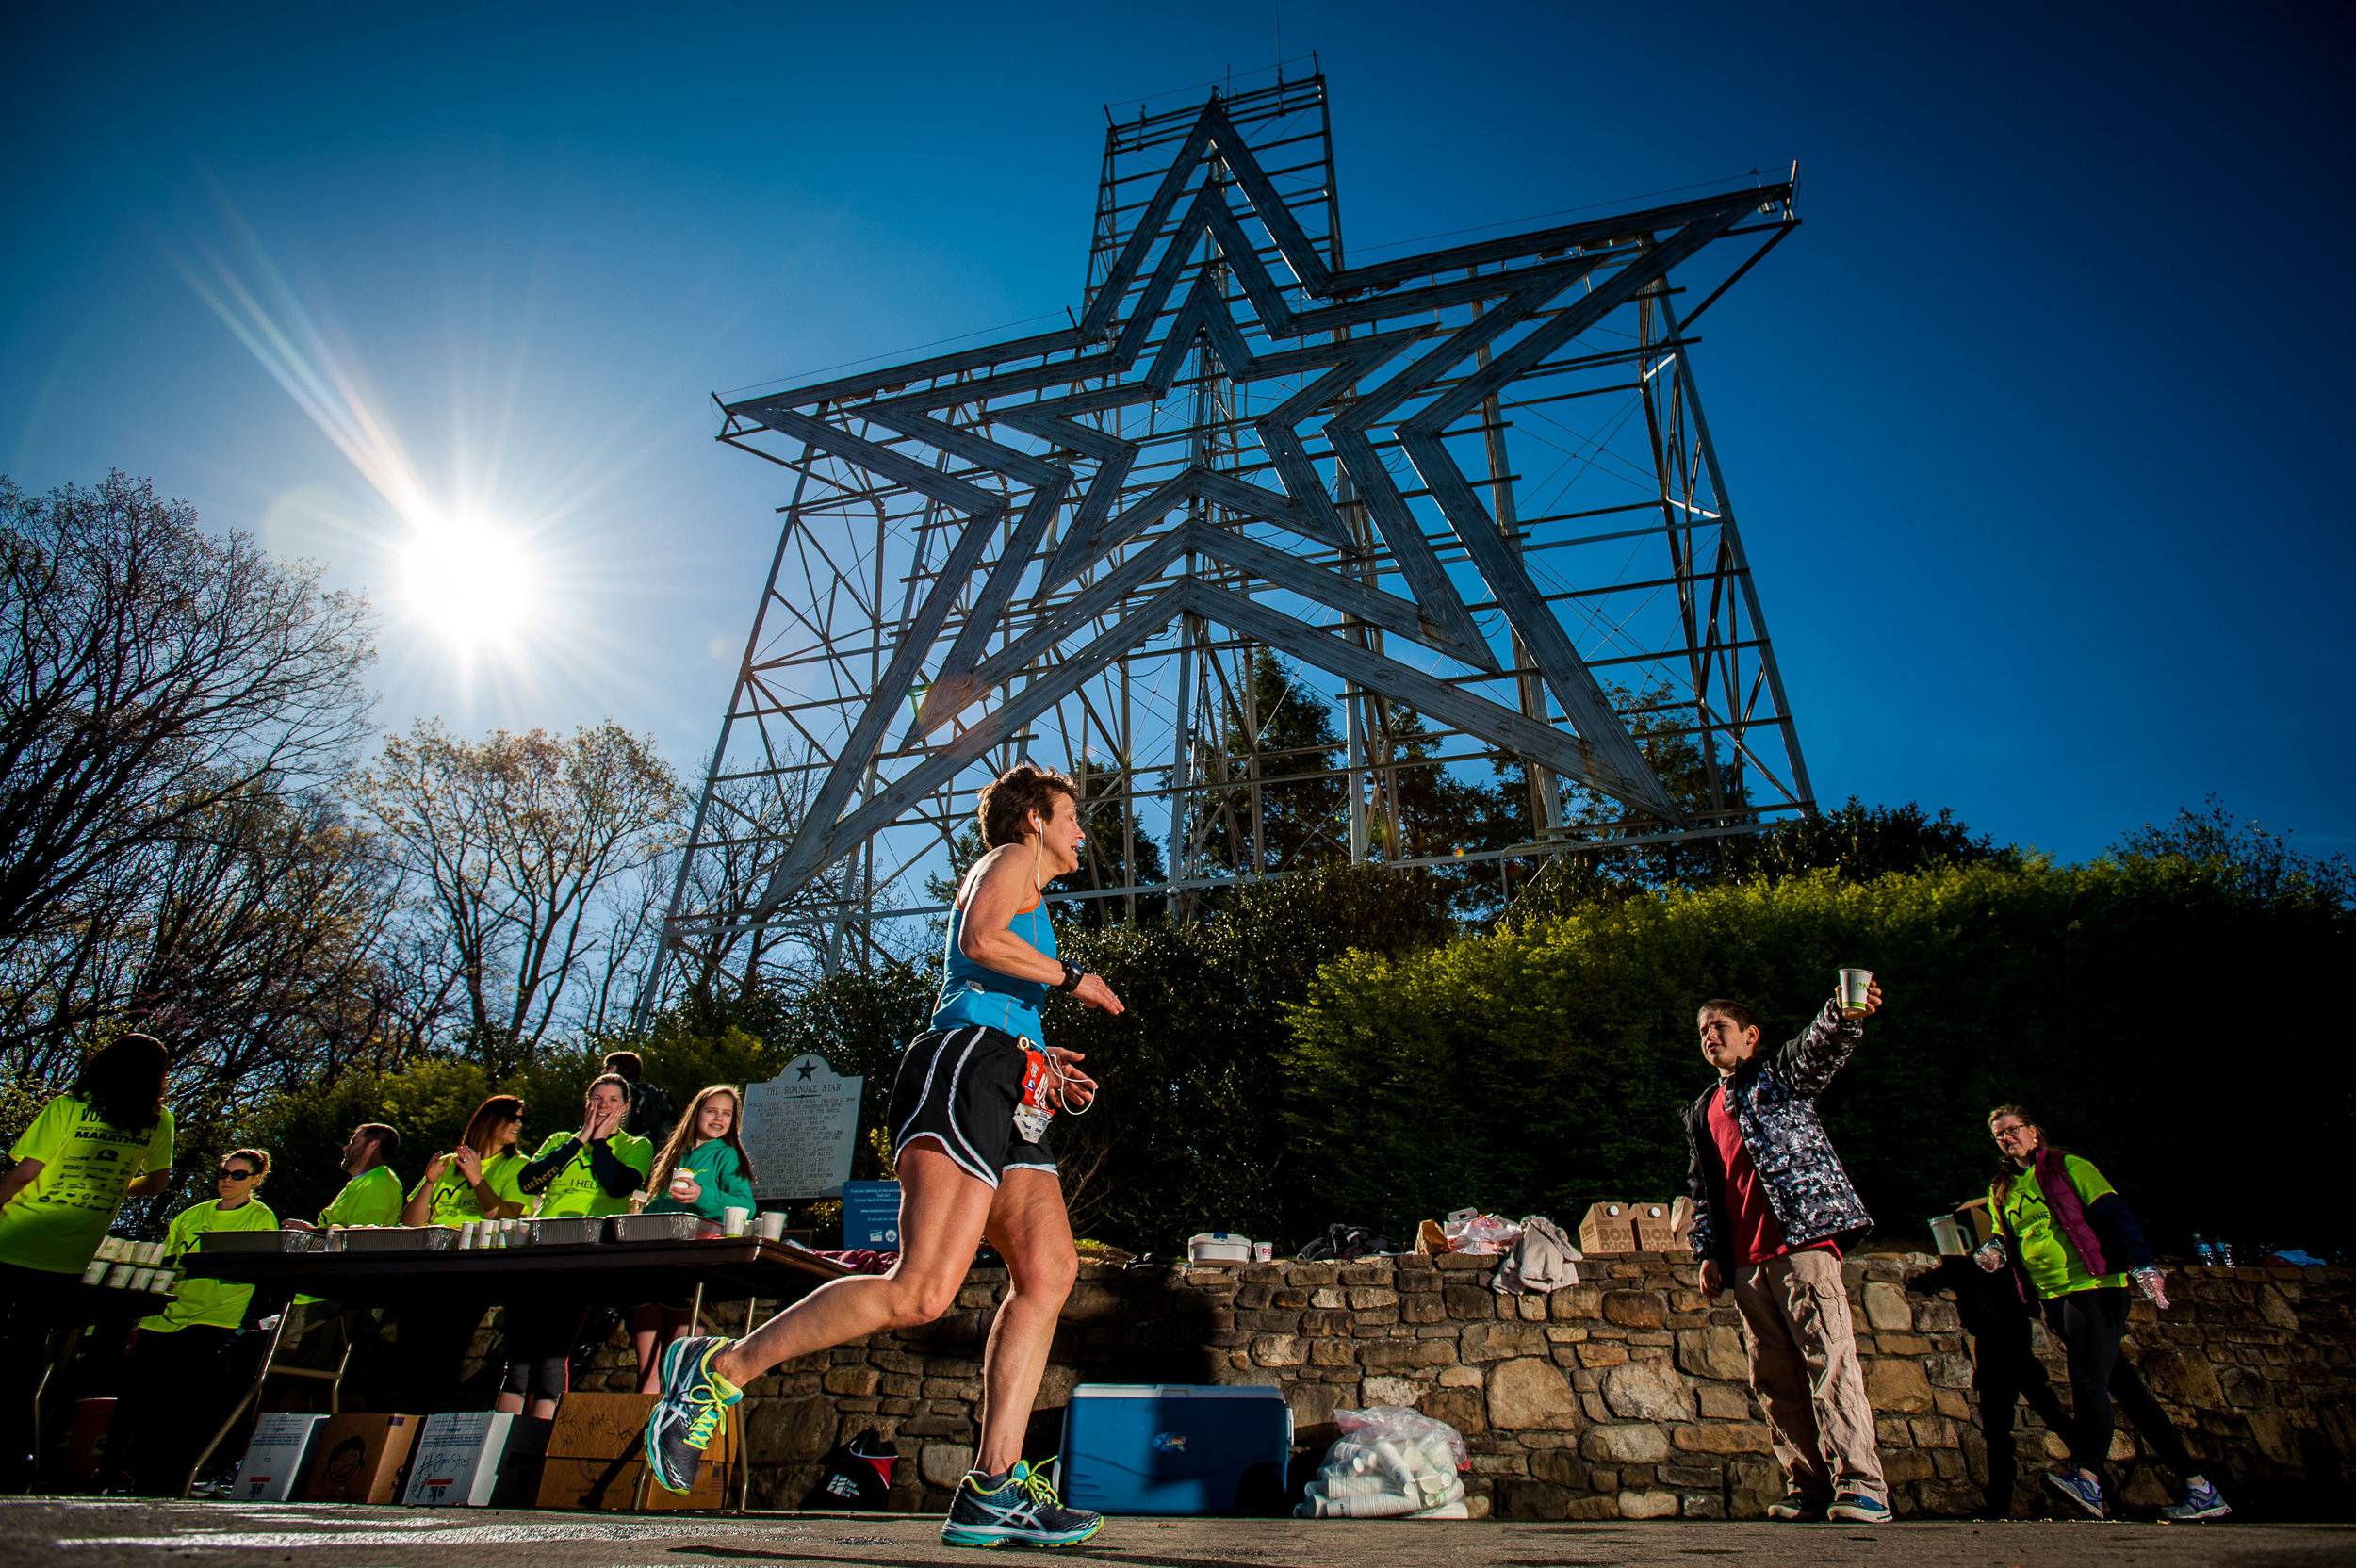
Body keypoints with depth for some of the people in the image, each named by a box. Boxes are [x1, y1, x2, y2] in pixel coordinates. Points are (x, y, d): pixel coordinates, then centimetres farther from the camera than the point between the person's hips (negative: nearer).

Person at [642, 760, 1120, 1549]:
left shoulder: (1026, 897, 35)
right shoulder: (1010, 861, 7)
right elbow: (980, 940, -15)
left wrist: (1043, 1070, 26)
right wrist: (1071, 978, -5)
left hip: (1004, 1097, 10)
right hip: (964, 1070, -10)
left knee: (1049, 1269, -6)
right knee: (922, 1291, -18)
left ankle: (992, 1490, -6)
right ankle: (721, 1368, -6)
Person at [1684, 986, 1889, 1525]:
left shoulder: (1778, 1077, 6)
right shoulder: (1702, 1113, 22)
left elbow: (1821, 1047, -17)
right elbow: (1701, 1189, 25)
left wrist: (1844, 1016, -38)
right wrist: (1708, 1250, 14)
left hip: (1801, 1238, -6)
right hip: (1745, 1260, 7)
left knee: (1829, 1355, -13)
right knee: (1773, 1377, 6)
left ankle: (1862, 1488, -10)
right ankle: (1810, 1491, 12)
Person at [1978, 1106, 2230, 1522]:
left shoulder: (2068, 1168, 2)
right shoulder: (2002, 1191, 17)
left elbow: (2113, 1214, -7)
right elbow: (2006, 1239, 23)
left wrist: (2141, 1264, -20)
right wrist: (1994, 1252, 1)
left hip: (2093, 1285, -6)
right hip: (2052, 1297, 6)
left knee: (2088, 1381, -18)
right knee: (2122, 1385, 6)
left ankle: (2087, 1479, -25)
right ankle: (2197, 1486, 12)